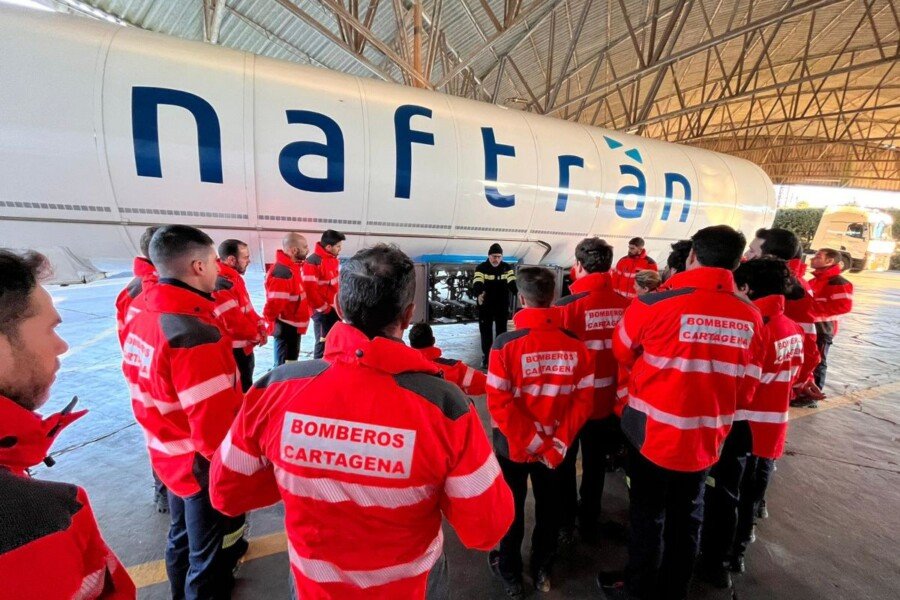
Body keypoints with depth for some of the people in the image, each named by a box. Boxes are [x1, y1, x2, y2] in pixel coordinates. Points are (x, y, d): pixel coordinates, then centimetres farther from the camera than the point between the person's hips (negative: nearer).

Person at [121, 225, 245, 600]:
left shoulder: (142, 317, -4)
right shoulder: (196, 335, -32)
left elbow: (150, 394, 7)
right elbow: (216, 429, -30)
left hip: (168, 456, 9)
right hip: (205, 465, -8)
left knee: (182, 537, 30)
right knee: (208, 556, 15)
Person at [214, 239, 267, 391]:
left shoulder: (234, 278, 9)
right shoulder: (221, 285, -24)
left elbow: (247, 307, 15)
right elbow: (234, 321, -26)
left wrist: (259, 326, 0)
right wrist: (256, 335, -12)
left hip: (244, 347, 10)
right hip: (234, 351, -10)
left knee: (246, 386, 24)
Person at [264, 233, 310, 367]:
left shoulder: (293, 266, 6)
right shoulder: (282, 273, -26)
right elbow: (275, 303, -26)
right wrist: (272, 320, -9)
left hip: (293, 325, 9)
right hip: (286, 327, -9)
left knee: (291, 361, 23)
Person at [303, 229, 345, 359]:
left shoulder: (334, 259, 8)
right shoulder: (313, 262, -20)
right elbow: (310, 289, -22)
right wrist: (323, 308, -14)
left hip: (334, 308, 8)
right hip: (322, 311, -8)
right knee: (323, 342, 3)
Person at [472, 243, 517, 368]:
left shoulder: (507, 268, -5)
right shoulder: (481, 268, -10)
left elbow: (512, 283, -17)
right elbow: (477, 284, -25)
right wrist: (477, 294, -48)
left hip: (502, 306, 2)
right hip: (485, 306, -1)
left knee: (501, 331, 12)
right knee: (485, 332, 7)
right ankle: (485, 357, 21)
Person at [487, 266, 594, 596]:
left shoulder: (506, 344, -23)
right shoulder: (576, 345, -13)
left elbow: (499, 403, -23)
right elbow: (583, 400, -11)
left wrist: (536, 444, -14)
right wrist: (556, 444, -8)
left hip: (513, 445, -2)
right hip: (555, 448, 3)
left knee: (511, 509, 21)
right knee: (549, 507, 25)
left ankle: (510, 574, 42)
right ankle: (542, 570, 47)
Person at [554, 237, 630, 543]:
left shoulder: (567, 306, -23)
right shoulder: (627, 306, -12)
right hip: (607, 401, 4)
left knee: (564, 464, 18)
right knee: (595, 464, 22)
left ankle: (564, 524, 32)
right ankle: (589, 523, 41)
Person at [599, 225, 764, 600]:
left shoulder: (654, 304, -21)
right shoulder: (750, 317, -8)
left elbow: (622, 352, -3)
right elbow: (745, 386, 2)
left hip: (654, 433, -4)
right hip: (705, 440, 4)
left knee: (648, 515, 15)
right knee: (687, 518, 23)